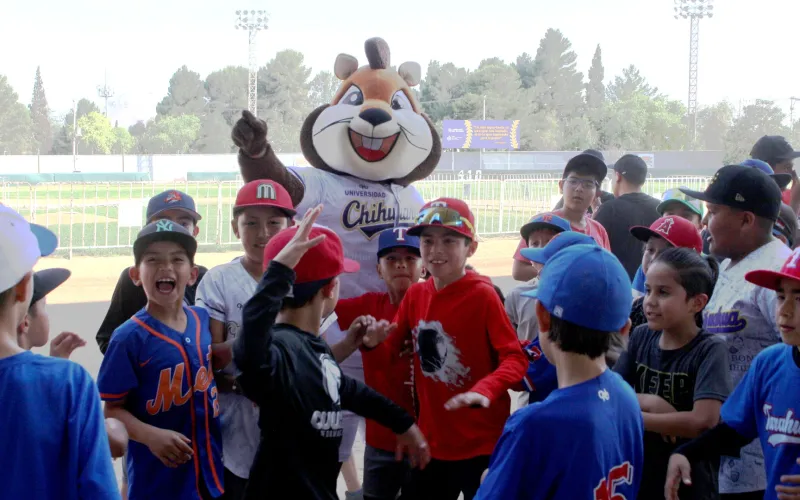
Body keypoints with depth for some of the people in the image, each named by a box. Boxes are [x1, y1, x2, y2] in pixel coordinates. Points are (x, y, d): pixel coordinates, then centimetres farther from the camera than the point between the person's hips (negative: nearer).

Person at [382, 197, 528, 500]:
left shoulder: (482, 295, -14)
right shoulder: (415, 295, 3)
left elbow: (516, 358, -18)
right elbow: (392, 349, 8)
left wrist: (484, 390, -35)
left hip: (482, 443, -5)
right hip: (432, 440, 6)